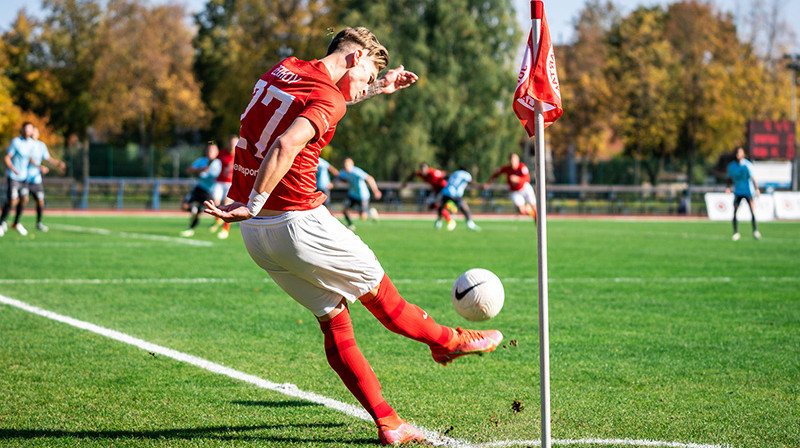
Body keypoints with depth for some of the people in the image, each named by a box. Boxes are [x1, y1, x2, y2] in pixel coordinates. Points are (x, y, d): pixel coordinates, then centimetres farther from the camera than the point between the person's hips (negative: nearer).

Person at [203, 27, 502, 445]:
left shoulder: (284, 69, 12)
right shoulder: (329, 99, -14)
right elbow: (284, 147, -30)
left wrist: (377, 88, 32)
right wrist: (252, 204, -25)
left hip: (254, 235, 9)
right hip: (299, 223, -9)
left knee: (334, 320, 12)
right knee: (377, 291, 15)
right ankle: (447, 340, 36)